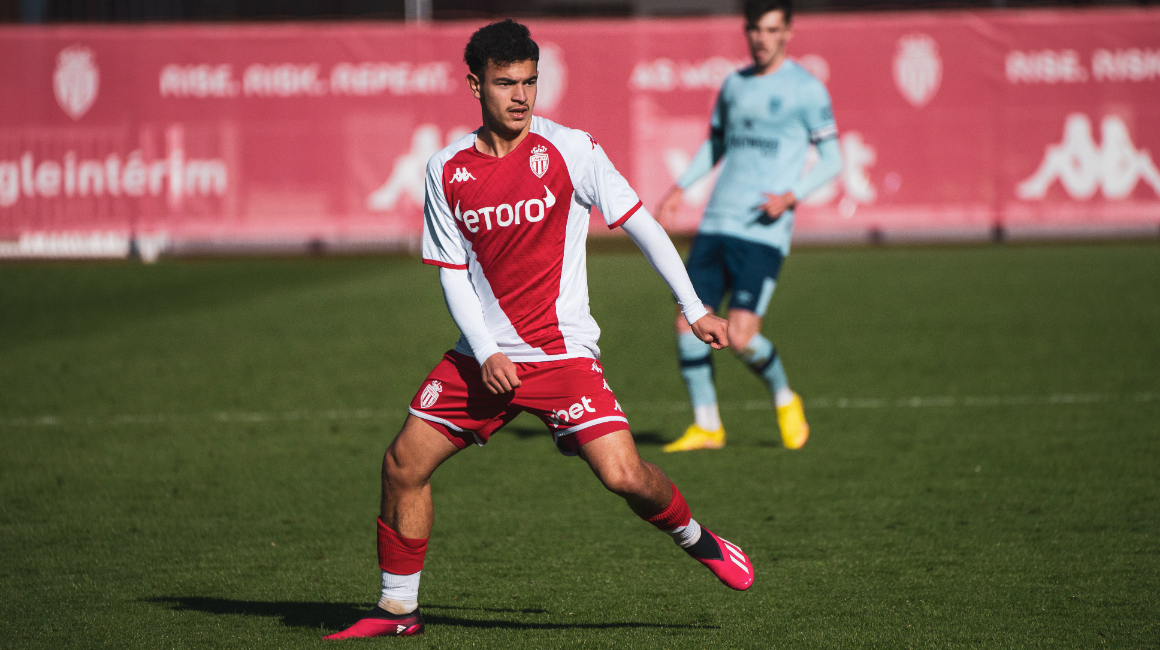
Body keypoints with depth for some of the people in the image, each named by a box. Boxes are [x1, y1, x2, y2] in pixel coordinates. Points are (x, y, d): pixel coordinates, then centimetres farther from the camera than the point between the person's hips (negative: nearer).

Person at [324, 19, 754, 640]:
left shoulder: (569, 149, -7)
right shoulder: (446, 171, 2)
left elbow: (638, 221, -3)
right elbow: (453, 274, 5)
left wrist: (693, 308, -5)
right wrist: (485, 355, -9)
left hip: (561, 351, -3)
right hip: (484, 352, 4)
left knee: (623, 475, -18)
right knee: (403, 466, 0)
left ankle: (695, 538, 13)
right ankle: (398, 610, 16)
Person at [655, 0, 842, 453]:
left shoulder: (806, 90, -2)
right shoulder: (734, 85, 16)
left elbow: (831, 161, 0)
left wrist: (790, 196, -16)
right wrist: (681, 187, 13)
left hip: (764, 233, -6)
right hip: (716, 224, 6)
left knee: (740, 337, -14)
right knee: (689, 324, -4)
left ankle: (785, 401, 15)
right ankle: (706, 427, 10)